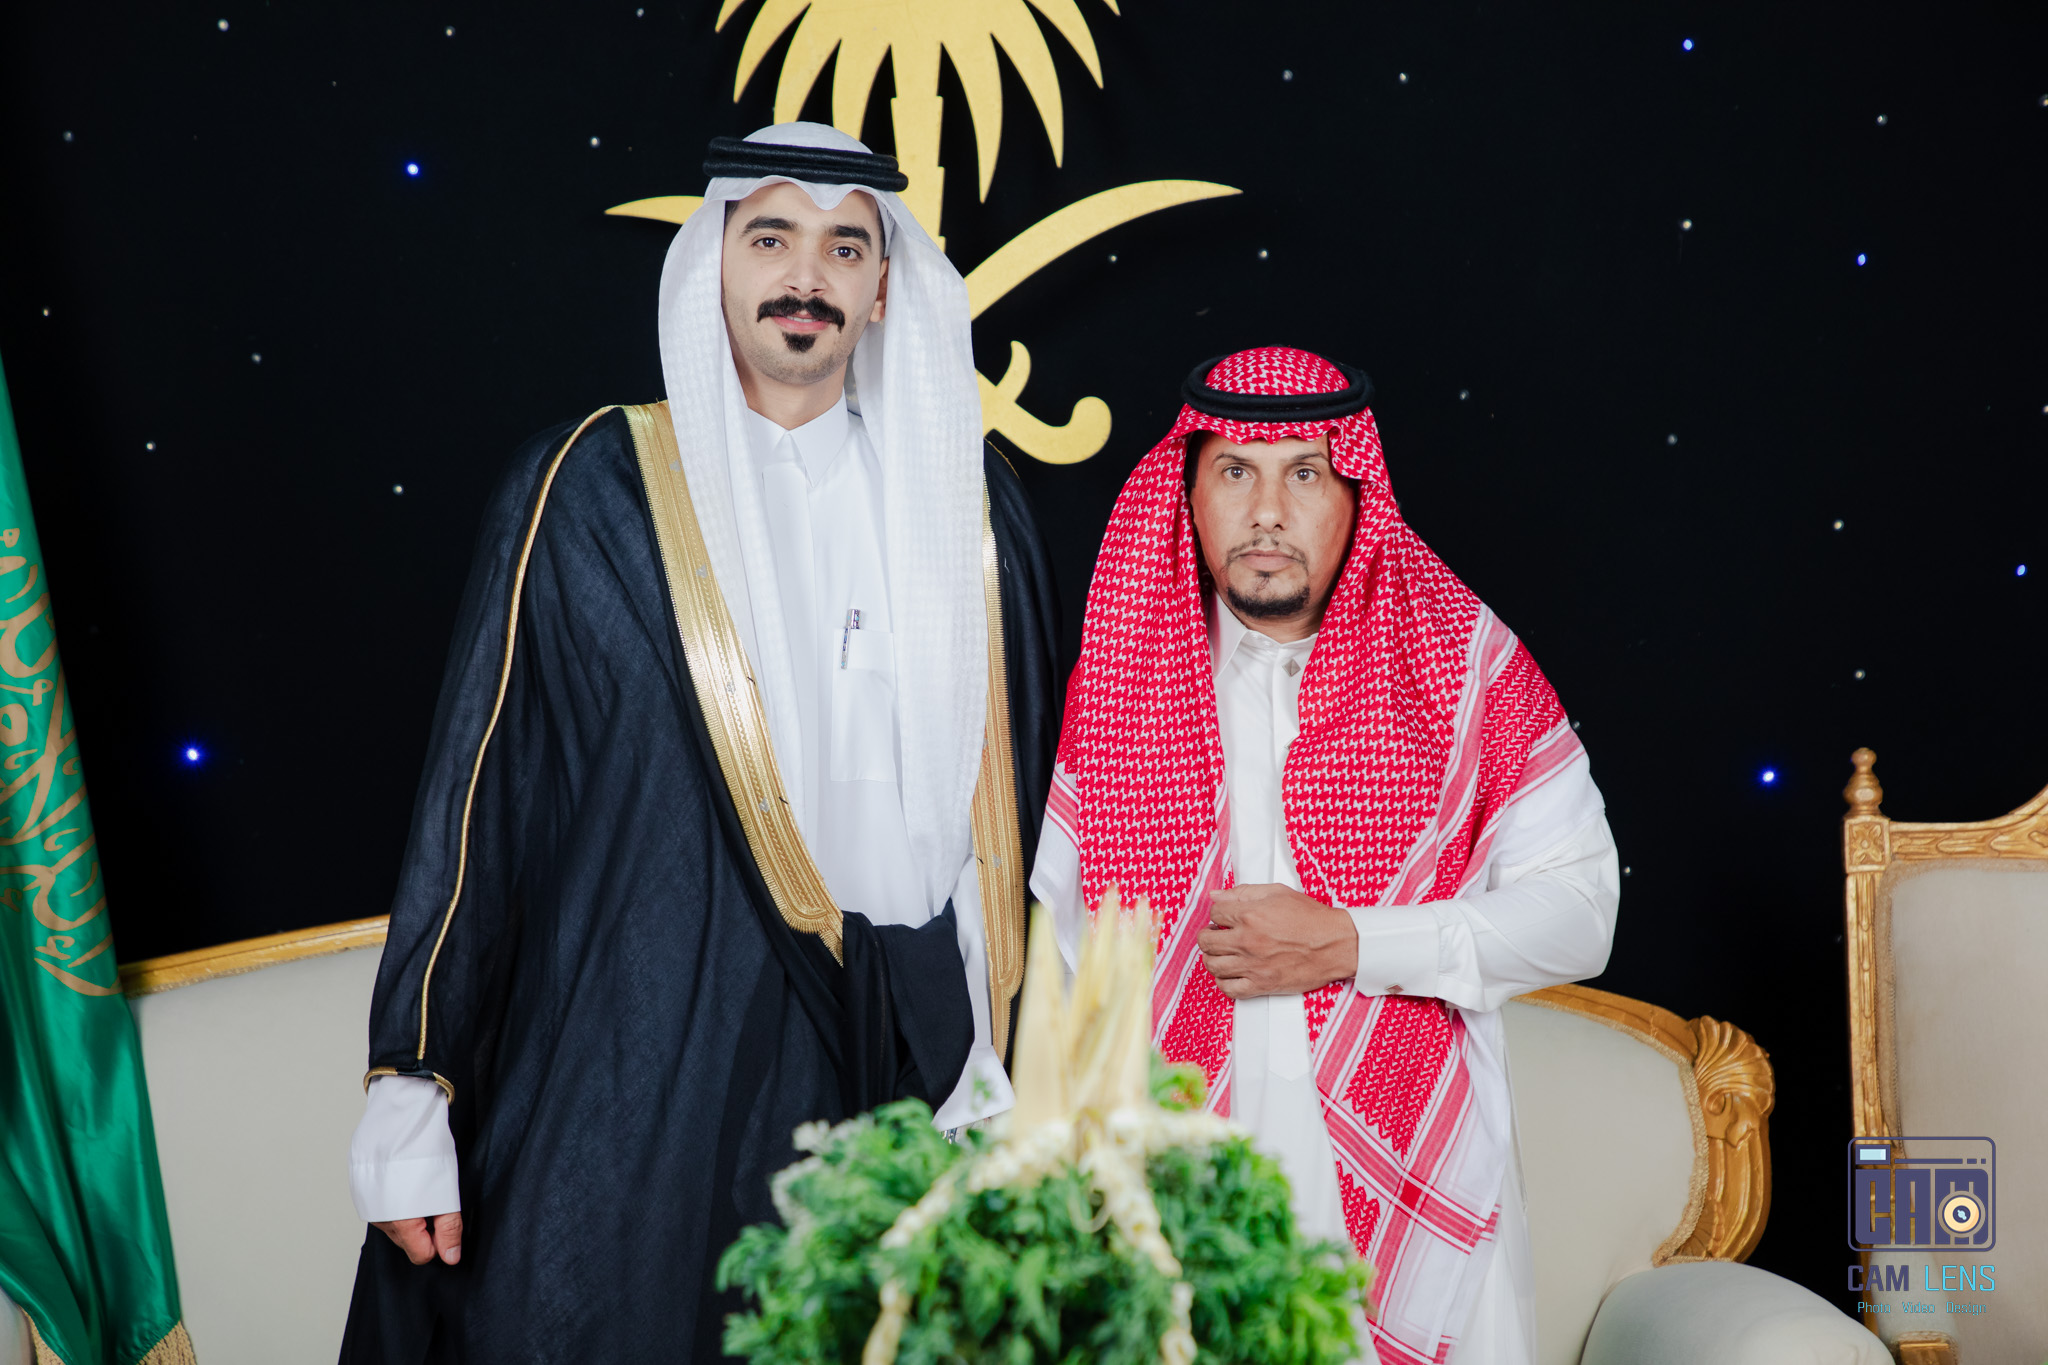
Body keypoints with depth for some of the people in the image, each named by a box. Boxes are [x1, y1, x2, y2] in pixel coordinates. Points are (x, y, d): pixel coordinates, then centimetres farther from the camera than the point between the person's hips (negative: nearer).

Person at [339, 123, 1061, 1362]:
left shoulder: (965, 504, 8)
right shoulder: (593, 491, -1)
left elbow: (1007, 795, 10)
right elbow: (479, 792, -2)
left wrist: (998, 1061, 6)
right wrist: (408, 1096, -5)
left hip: (901, 1062, 3)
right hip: (642, 1066, -3)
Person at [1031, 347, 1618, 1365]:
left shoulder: (1466, 661, 0)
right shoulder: (1113, 676, 2)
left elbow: (1577, 912, -4)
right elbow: (1054, 929, 6)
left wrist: (1349, 944, -14)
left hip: (1418, 1195, 0)